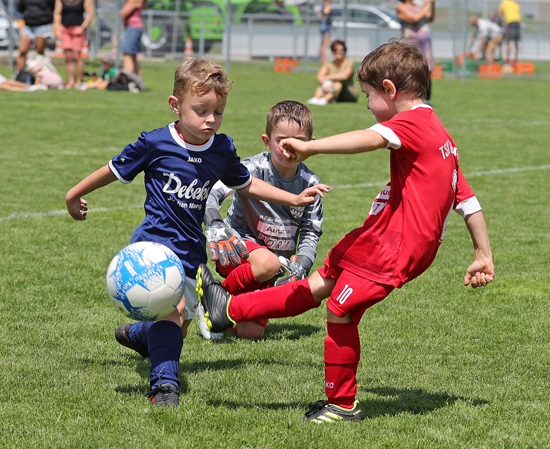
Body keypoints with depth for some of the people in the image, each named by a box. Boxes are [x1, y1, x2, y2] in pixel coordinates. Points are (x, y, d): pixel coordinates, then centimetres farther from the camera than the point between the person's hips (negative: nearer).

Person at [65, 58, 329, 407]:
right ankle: (164, 385, -29)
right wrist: (75, 195, 14)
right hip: (154, 243, -5)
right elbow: (115, 170, 3)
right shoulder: (155, 144, -11)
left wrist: (294, 199, 16)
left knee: (176, 331, 13)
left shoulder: (223, 149, 1)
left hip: (191, 250, 5)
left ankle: (136, 334, 45)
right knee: (173, 305, -29)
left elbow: (246, 184, 19)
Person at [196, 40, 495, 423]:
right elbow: (469, 202, 20)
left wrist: (310, 147, -41)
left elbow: (369, 139, -33)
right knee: (318, 286, 13)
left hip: (391, 247, -10)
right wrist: (484, 256, 22)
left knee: (341, 310, -3)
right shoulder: (441, 136, 19)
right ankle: (230, 309, 19)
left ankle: (343, 404, 7)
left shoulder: (412, 123, -12)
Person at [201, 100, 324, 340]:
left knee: (252, 332, -9)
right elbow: (210, 193, -26)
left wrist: (300, 267, -14)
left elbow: (311, 232, 3)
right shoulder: (254, 169, -17)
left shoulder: (310, 183, -4)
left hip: (279, 258, 4)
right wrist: (214, 226, -44)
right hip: (240, 244, -4)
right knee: (268, 263, -40)